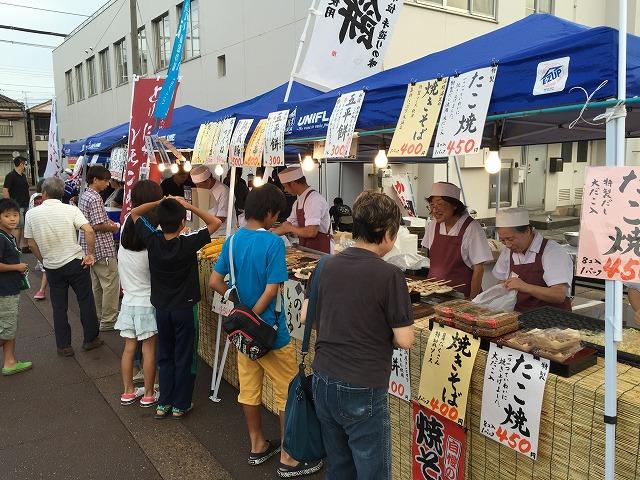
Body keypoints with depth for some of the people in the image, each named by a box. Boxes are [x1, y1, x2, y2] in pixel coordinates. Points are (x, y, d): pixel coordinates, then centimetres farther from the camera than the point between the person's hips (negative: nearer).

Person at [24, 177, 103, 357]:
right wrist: (90, 254, -11)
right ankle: (90, 339, 22)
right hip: (76, 263, -2)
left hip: (52, 267, 2)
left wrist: (44, 260, 16)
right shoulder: (71, 210, -10)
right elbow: (89, 231, -22)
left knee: (59, 307, 13)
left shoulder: (31, 214, -3)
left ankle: (64, 346, 20)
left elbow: (32, 243, 2)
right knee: (86, 301, 12)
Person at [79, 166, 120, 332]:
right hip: (103, 249, -10)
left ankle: (98, 317, 29)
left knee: (96, 284, 18)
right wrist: (113, 227, -7)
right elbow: (98, 226, -23)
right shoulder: (95, 198, -18)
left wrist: (106, 221, 12)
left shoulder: (84, 196, 12)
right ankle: (108, 320, 4)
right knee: (111, 283, -2)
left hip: (90, 249, 10)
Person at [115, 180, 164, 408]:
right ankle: (148, 395, 19)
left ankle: (128, 392, 28)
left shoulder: (127, 225, -7)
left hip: (128, 299, 5)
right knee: (149, 349, 8)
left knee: (129, 347, 14)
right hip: (148, 302, -5)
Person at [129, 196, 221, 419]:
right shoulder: (188, 243, -20)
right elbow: (215, 223, -14)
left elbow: (134, 213, 5)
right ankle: (180, 405, 19)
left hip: (161, 308, 4)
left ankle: (164, 404, 24)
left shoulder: (152, 240, -10)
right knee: (184, 358, 9)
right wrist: (189, 205, -14)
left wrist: (160, 203, -4)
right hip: (185, 308, -4)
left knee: (165, 356, 17)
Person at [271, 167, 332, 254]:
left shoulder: (314, 200, -20)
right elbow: (289, 223, 20)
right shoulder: (298, 201, 9)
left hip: (320, 251, -8)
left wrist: (290, 228, -11)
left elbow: (311, 232, -26)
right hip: (307, 250, 8)